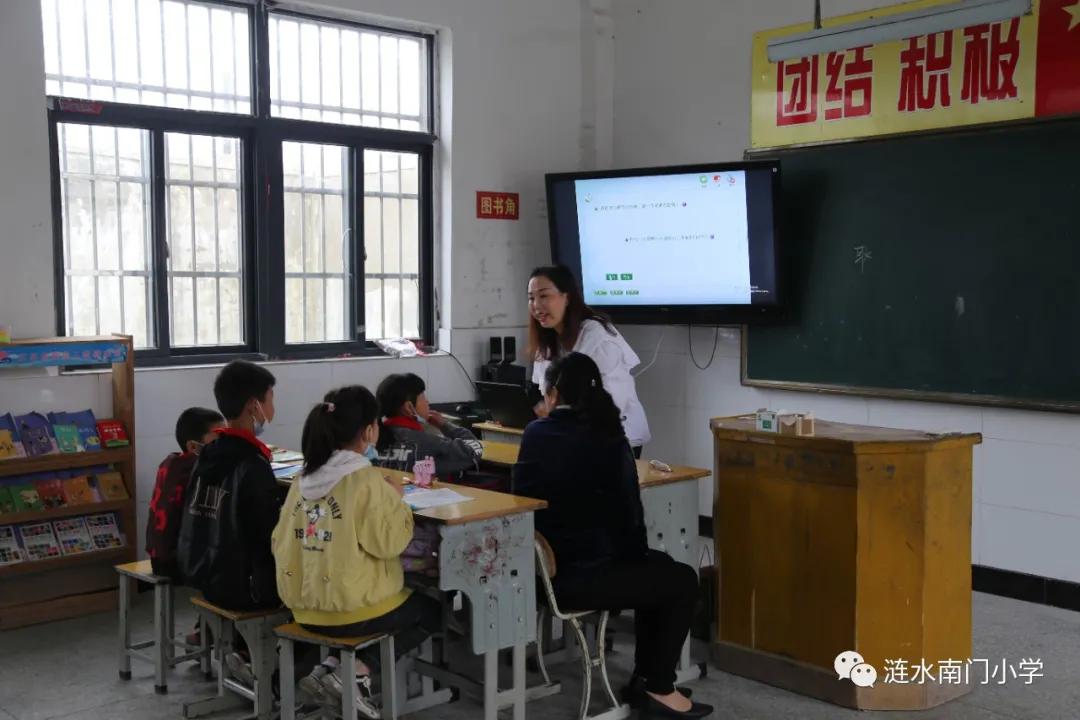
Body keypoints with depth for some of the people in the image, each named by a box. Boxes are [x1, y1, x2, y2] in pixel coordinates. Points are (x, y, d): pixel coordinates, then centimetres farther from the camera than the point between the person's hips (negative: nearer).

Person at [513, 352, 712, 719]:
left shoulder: (535, 433, 3)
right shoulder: (607, 438, -8)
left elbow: (522, 493, 14)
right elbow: (628, 511, -3)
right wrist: (638, 553, 14)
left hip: (543, 571, 7)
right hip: (580, 578, -7)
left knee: (657, 567, 27)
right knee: (683, 580, 14)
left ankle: (644, 678, 30)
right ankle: (658, 689, 19)